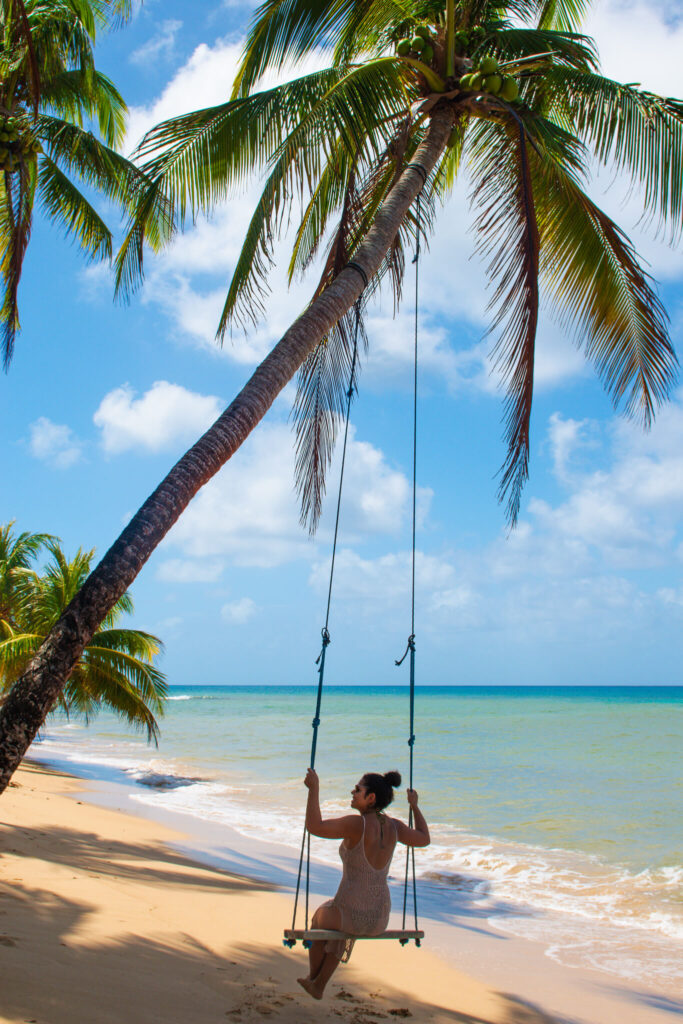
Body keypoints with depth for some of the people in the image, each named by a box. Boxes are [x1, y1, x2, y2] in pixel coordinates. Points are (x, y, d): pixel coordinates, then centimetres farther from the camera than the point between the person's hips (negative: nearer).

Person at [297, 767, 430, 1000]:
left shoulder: (357, 824, -23)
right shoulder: (393, 826, -4)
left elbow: (314, 826, -31)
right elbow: (424, 839, 13)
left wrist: (314, 788, -26)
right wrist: (415, 806, 23)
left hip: (351, 914, -5)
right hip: (379, 920, 5)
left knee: (320, 917, 32)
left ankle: (313, 977, 51)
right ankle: (318, 986, 49)